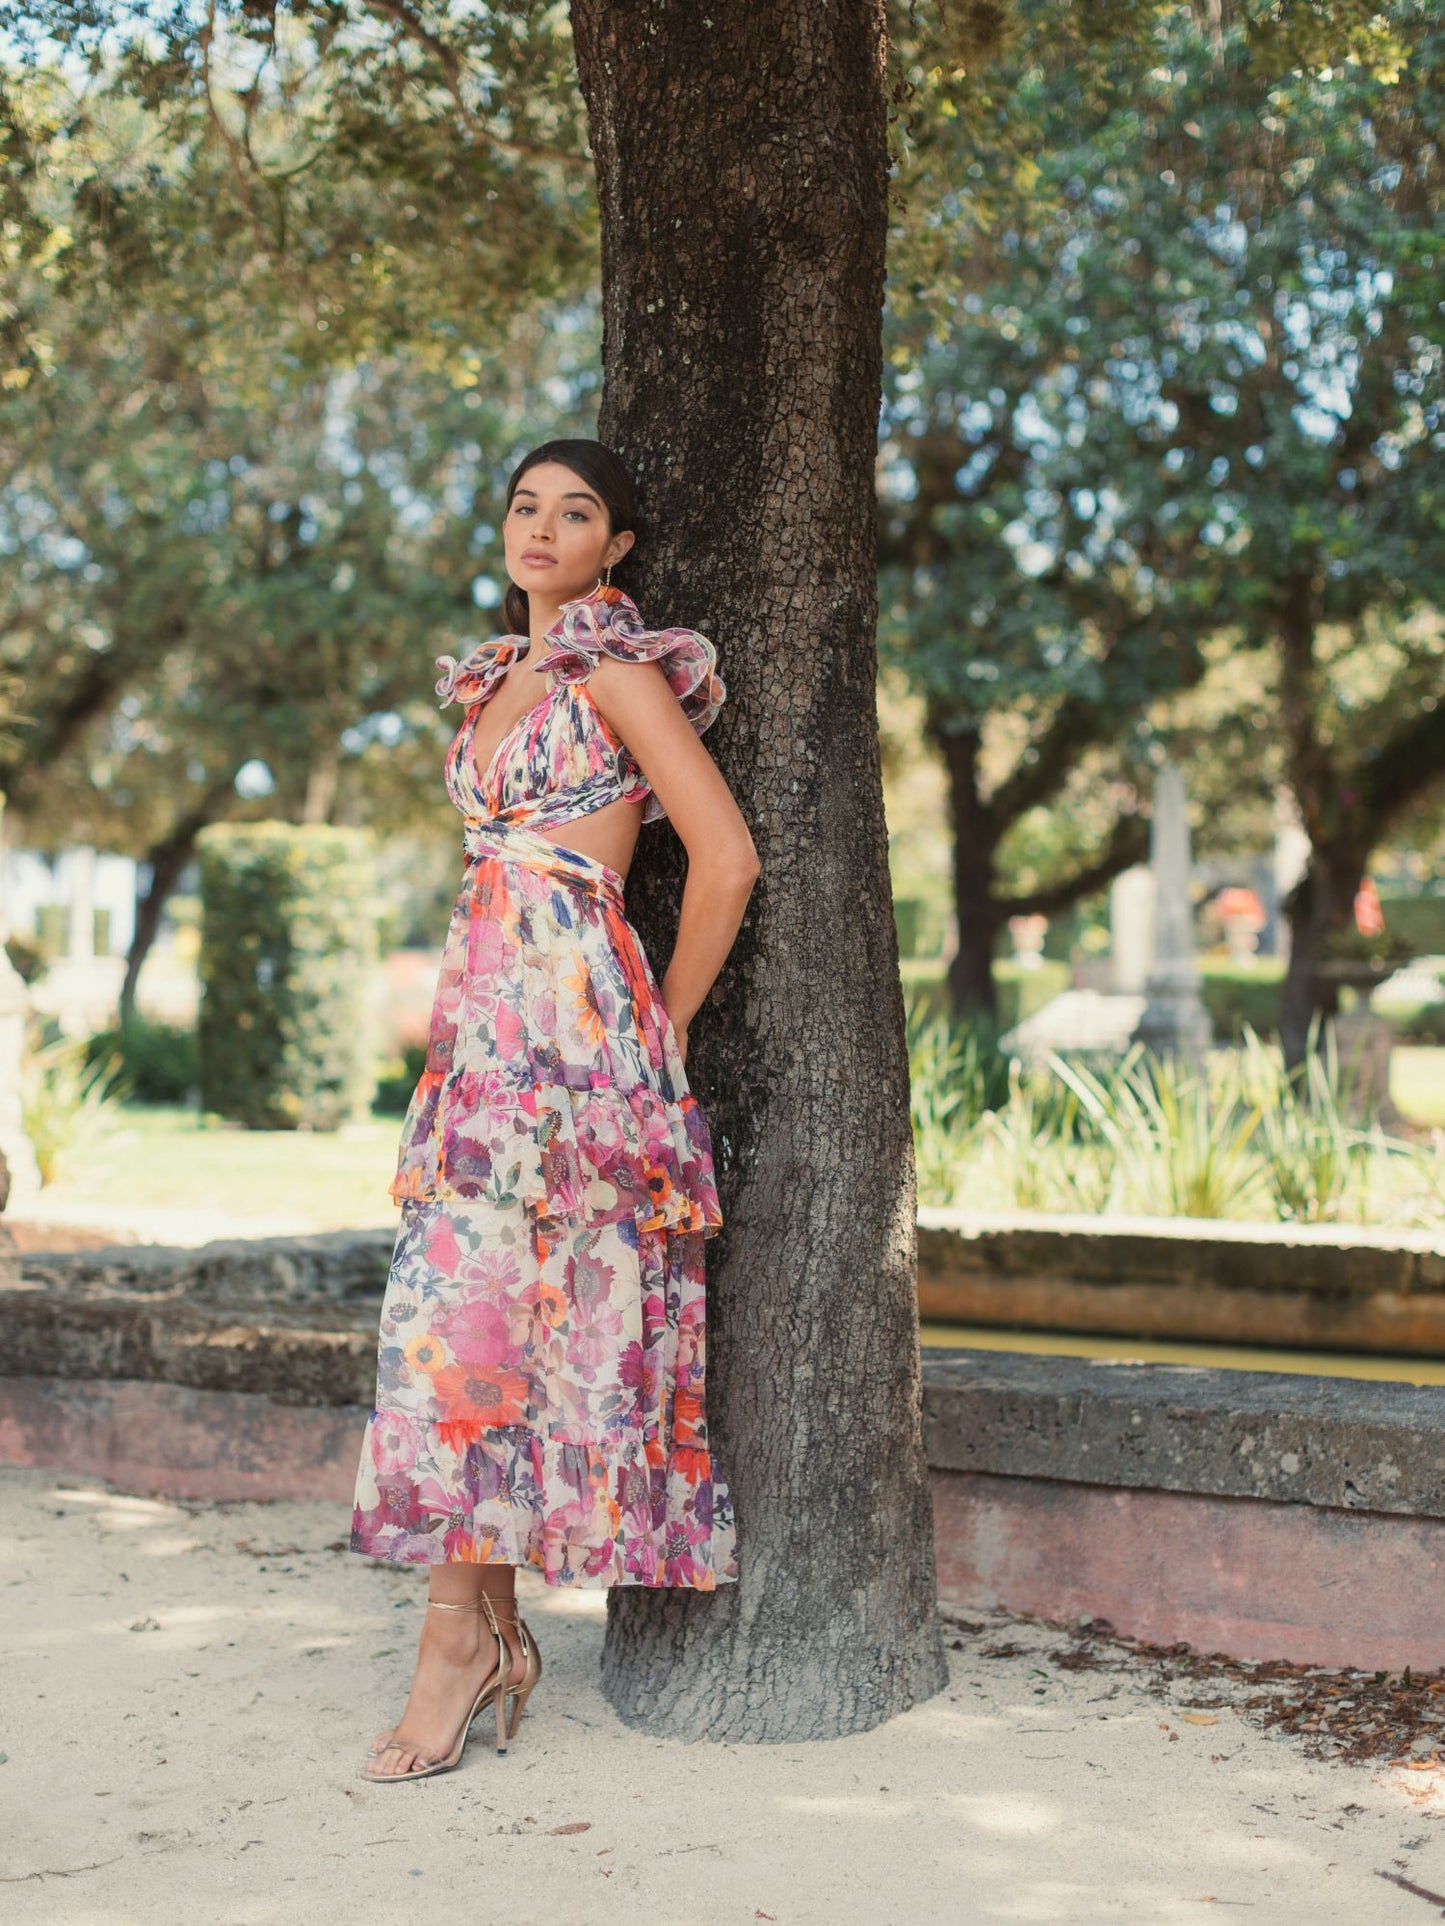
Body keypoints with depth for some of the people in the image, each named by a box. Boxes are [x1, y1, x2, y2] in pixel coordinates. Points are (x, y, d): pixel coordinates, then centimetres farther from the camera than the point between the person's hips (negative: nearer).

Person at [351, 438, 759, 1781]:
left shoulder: (617, 671, -3)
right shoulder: (496, 679, 20)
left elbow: (725, 856, -9)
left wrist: (665, 1020, -3)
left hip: (565, 1009, -8)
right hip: (485, 1007, 8)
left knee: (465, 1298, -12)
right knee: (485, 1301, 4)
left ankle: (458, 1630, -5)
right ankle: (495, 1632, 9)